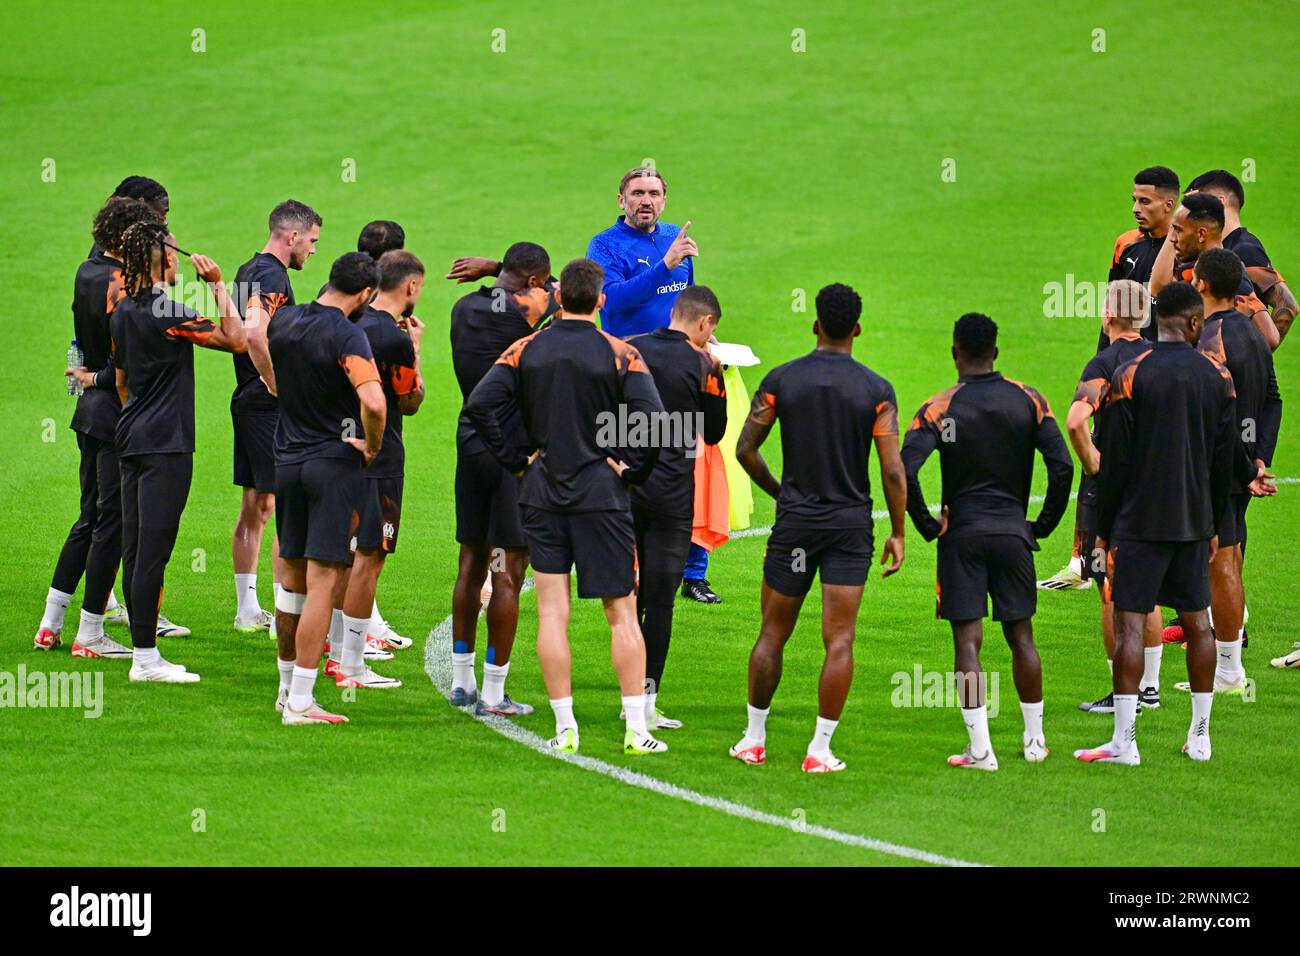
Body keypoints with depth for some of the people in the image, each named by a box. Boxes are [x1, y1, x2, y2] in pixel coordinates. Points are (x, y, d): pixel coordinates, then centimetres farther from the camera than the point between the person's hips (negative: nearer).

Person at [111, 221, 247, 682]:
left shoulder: (124, 311, 11)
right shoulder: (168, 312, -16)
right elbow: (236, 340, -15)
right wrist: (218, 285, -8)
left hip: (132, 438, 9)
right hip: (165, 445, -9)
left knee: (135, 550, 10)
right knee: (152, 551, -8)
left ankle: (143, 651, 16)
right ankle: (146, 658, -8)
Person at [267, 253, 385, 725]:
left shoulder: (283, 321, 3)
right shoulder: (346, 336, -18)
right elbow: (374, 402, -31)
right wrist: (372, 447, -14)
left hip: (287, 460, 7)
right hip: (335, 462, -7)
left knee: (292, 576, 19)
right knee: (324, 580, -5)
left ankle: (287, 686, 28)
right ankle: (299, 703, -8)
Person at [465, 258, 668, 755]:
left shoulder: (526, 351, 0)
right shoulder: (619, 355, -6)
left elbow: (480, 406, -8)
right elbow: (652, 419, -16)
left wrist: (517, 458, 0)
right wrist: (630, 469, -2)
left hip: (541, 495, 2)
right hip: (602, 497, -2)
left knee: (552, 613, 4)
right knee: (622, 614, 4)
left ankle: (564, 728, 1)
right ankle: (636, 729, 1)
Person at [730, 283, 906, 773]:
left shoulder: (781, 380, -2)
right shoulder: (876, 391, -5)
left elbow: (745, 448, -1)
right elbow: (893, 470, -7)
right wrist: (897, 533, 3)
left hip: (795, 519, 1)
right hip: (851, 522, -1)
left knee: (772, 634, 13)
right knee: (839, 640, 0)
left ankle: (754, 737, 19)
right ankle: (820, 749, -3)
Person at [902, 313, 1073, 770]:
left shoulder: (938, 409, -6)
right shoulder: (1028, 401, 1)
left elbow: (905, 473, -17)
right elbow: (1062, 467, -6)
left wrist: (928, 525, -5)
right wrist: (1044, 524, 5)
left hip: (962, 535, -2)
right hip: (1013, 531, 2)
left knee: (967, 642, -1)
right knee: (1021, 636, 14)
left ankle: (980, 749, -6)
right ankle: (1035, 740, 21)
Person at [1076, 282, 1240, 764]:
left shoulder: (1130, 376, -9)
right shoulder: (1218, 377, 3)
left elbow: (1114, 460, -7)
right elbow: (1225, 458, 9)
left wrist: (1104, 529, 2)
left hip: (1140, 522, -4)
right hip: (1195, 522, 4)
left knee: (1129, 623, -4)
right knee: (1197, 623, 12)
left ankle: (1124, 740, -8)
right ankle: (1200, 737, 16)